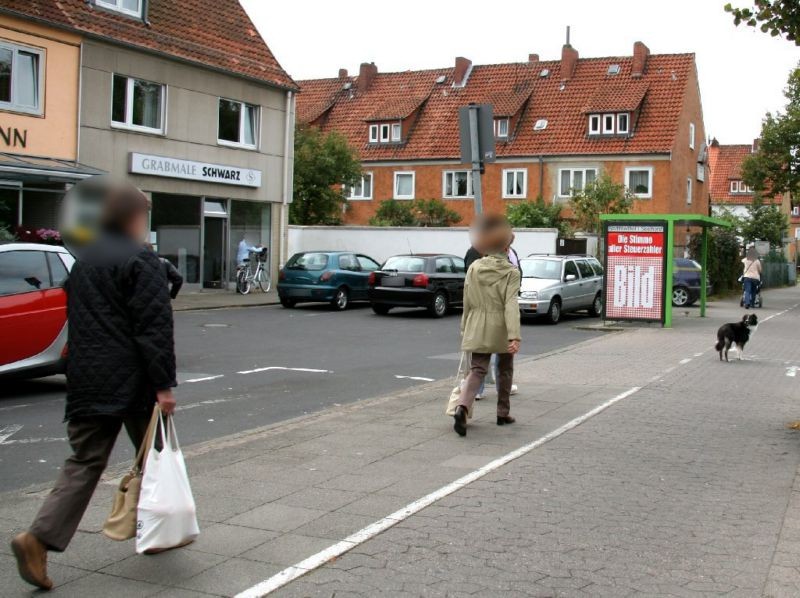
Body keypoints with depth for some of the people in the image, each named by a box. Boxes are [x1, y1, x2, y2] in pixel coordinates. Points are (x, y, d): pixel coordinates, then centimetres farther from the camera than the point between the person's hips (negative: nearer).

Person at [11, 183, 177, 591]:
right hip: (131, 383, -6)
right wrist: (164, 384, -16)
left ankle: (40, 538, -9)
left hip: (86, 383, 6)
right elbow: (154, 327, -16)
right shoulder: (140, 261, -11)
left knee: (85, 462, 6)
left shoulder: (83, 261, 14)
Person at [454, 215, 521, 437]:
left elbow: (467, 303, 6)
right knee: (504, 371, 18)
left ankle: (462, 408, -22)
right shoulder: (511, 272, -9)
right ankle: (503, 414, 27)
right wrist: (514, 335, -24)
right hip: (501, 331, -2)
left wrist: (465, 330, 16)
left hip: (478, 329, 2)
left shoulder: (474, 268, 1)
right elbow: (511, 305, -19)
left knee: (476, 371, 2)